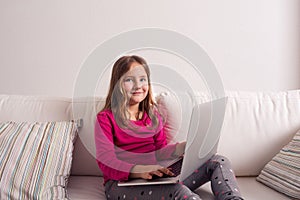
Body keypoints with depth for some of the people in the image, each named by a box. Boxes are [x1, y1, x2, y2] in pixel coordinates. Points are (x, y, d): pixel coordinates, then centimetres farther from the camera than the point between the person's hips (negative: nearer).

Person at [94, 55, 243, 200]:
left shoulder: (153, 115, 17)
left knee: (219, 162, -7)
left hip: (154, 178, 6)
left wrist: (183, 147, -9)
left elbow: (159, 151, 13)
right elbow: (106, 162, -11)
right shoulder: (105, 118, 0)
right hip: (122, 183, -6)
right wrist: (139, 171, -30)